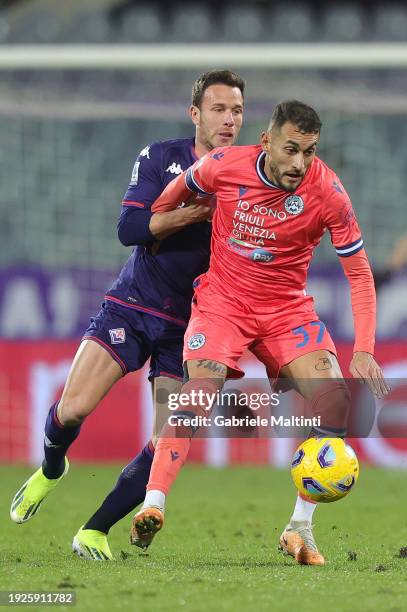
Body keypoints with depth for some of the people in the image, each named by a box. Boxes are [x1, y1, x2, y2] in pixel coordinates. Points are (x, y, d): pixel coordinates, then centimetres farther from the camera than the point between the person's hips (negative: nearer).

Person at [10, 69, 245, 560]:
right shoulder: (160, 159, -2)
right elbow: (129, 228, -14)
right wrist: (195, 211, -24)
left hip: (190, 326, 1)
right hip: (130, 309, -1)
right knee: (72, 409, -15)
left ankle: (95, 531, 4)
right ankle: (50, 469, 20)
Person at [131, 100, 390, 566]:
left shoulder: (327, 191, -16)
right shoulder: (223, 166, -14)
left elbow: (359, 273, -11)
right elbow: (177, 191, 11)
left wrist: (363, 352, -18)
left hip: (287, 307, 1)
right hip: (222, 298, -1)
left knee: (335, 401, -18)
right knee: (198, 392, -25)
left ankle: (300, 528, -9)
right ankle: (152, 507, -28)